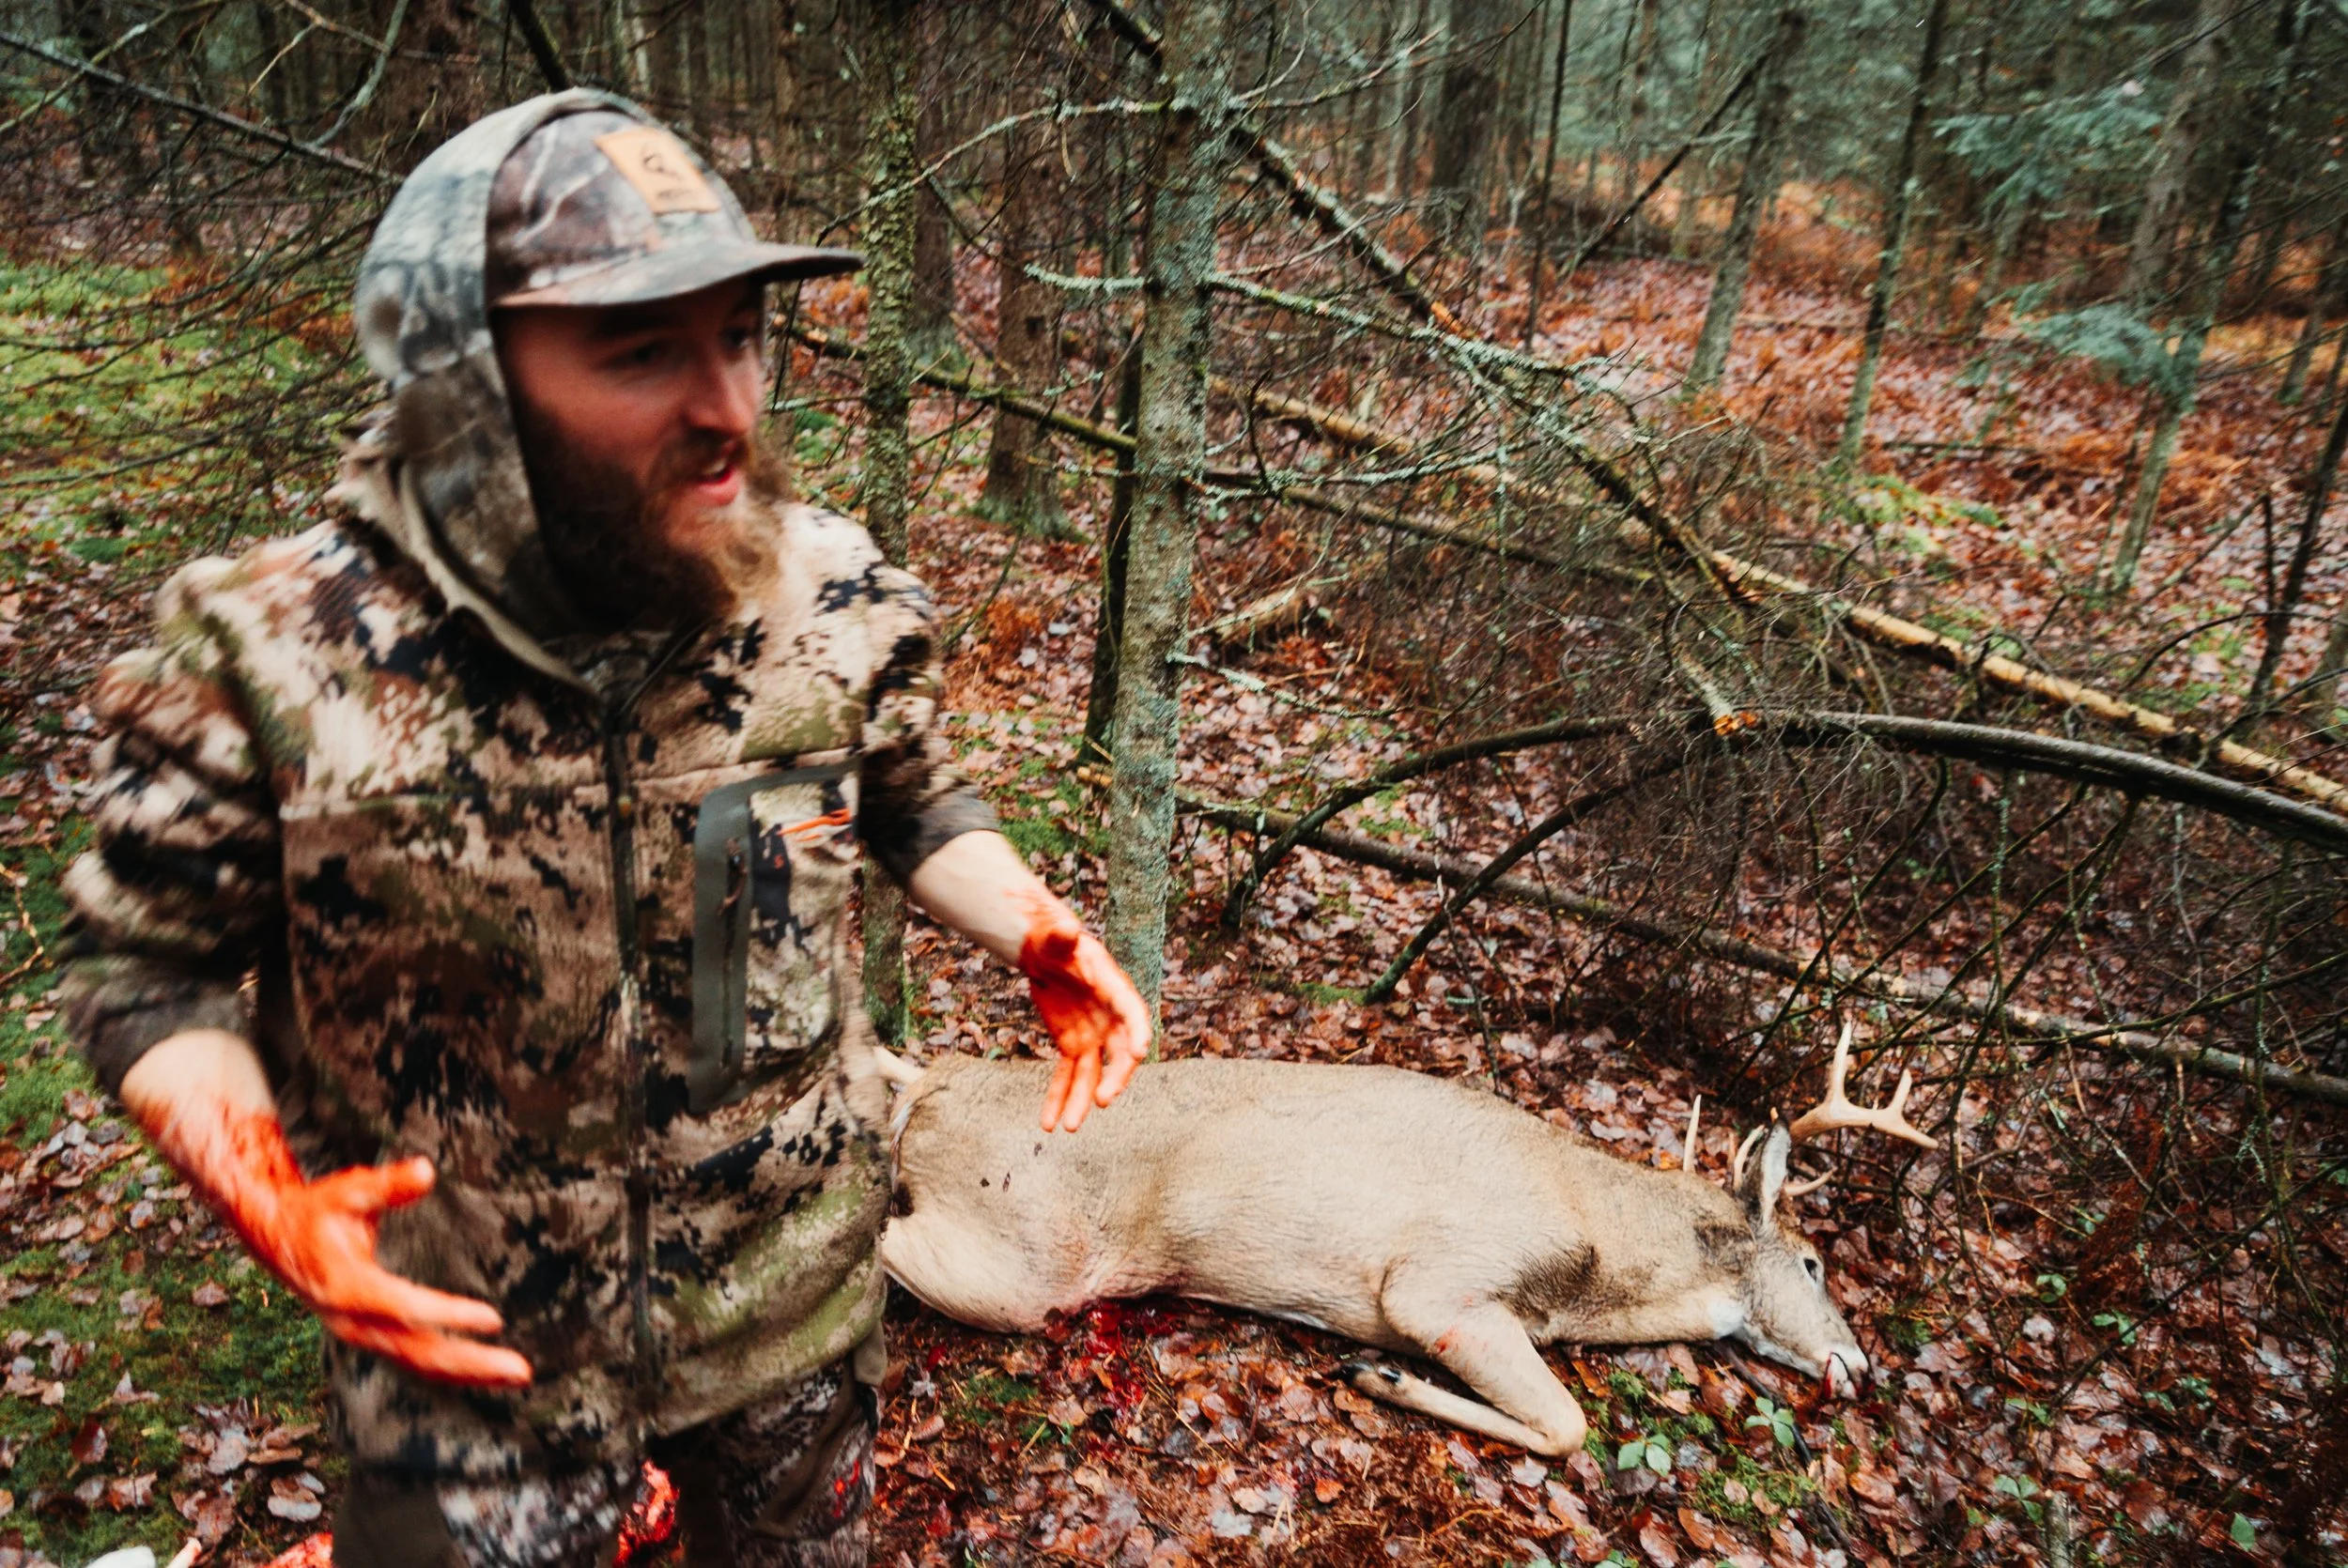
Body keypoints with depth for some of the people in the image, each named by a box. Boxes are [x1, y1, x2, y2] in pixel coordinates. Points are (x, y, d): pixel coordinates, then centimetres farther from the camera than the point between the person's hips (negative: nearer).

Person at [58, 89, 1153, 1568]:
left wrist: (1040, 938, -14)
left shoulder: (837, 595, -15)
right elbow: (157, 964, -7)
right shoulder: (268, 657, -21)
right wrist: (267, 1199, -23)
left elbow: (917, 800, 3)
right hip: (468, 1346, -2)